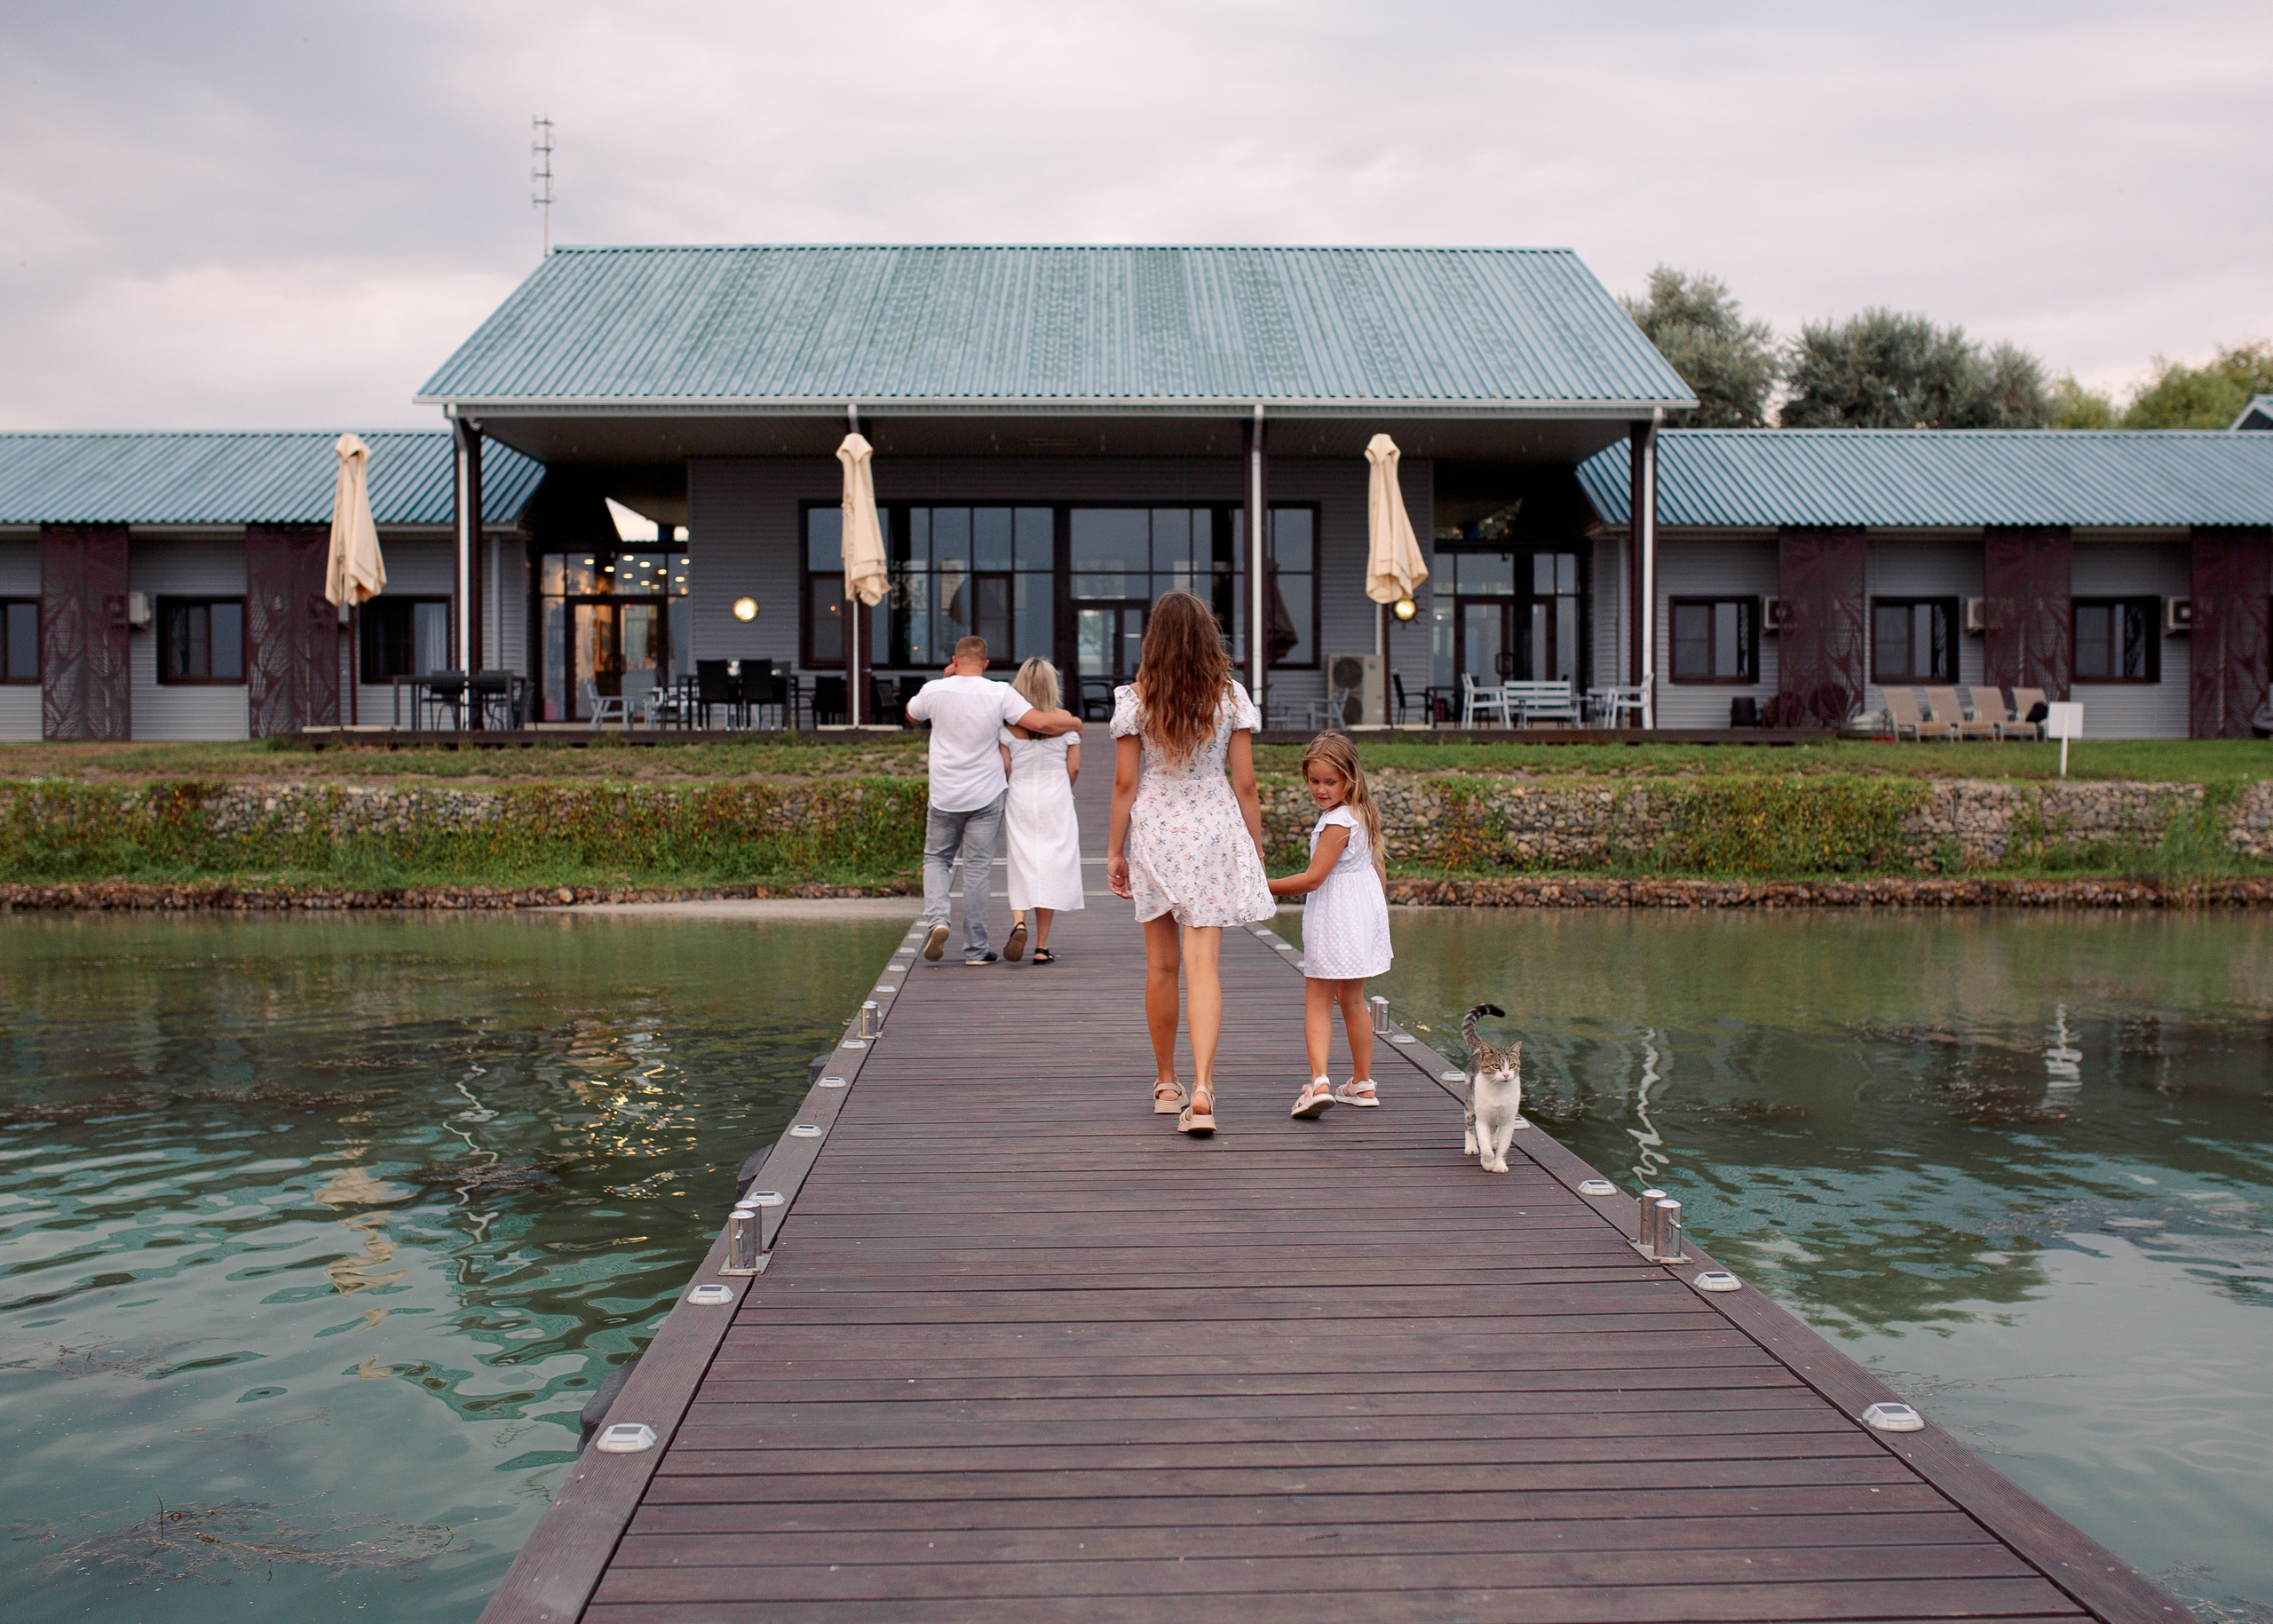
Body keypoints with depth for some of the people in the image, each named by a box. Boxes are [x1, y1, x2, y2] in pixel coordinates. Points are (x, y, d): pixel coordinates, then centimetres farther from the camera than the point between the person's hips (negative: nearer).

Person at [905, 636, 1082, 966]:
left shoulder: (935, 690, -3)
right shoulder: (1000, 693, -8)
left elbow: (911, 714, 18)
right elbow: (1040, 722, -16)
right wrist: (1074, 722, 3)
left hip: (945, 796, 1)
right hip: (986, 795, -1)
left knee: (936, 859, 17)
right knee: (978, 868, 5)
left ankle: (936, 919, -7)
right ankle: (976, 949, 8)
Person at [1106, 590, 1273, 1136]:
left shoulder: (1135, 700, -4)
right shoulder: (1231, 697, -2)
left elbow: (1124, 783, -4)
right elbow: (1244, 784, -1)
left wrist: (1114, 851, 4)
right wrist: (1256, 852, 8)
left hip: (1154, 835, 1)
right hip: (1215, 835, 0)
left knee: (1162, 966, 13)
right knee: (1203, 965, -3)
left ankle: (1166, 1084, 26)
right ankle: (1201, 1089, -17)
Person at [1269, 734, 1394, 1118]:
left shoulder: (1337, 822, -20)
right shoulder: (1362, 814, 9)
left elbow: (1313, 878, -20)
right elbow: (1378, 867, 18)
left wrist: (1265, 888, -14)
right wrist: (1381, 910, 29)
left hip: (1334, 920, -9)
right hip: (1365, 912, 9)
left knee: (1317, 1002, -4)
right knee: (1352, 1000, 18)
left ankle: (1319, 1081, -18)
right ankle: (1363, 1084, 25)